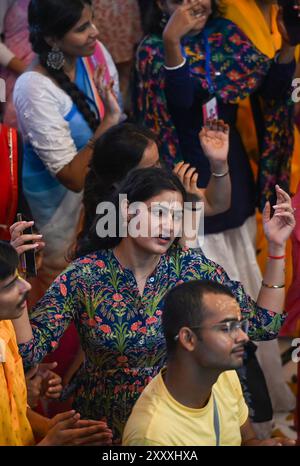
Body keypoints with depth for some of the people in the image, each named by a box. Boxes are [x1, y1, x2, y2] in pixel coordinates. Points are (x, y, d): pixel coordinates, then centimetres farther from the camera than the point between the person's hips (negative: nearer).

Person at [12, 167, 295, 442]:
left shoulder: (193, 268, -6)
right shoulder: (84, 276, -14)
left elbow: (263, 326, -3)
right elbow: (28, 351, -19)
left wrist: (276, 247, -10)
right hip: (100, 428, 0)